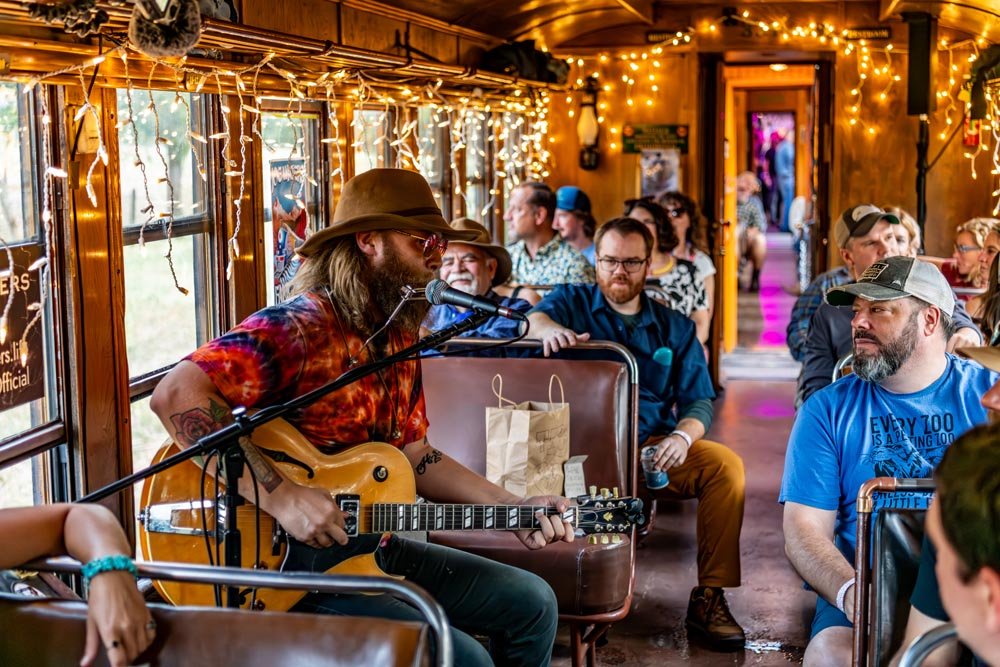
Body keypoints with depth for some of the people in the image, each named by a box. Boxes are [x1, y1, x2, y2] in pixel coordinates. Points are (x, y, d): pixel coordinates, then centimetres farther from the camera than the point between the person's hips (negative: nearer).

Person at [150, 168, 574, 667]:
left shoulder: (398, 340, 9)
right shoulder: (297, 328, -19)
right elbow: (176, 394, -30)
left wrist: (514, 509, 5)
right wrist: (280, 496, -32)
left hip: (371, 547, 9)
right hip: (285, 560, -9)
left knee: (531, 603, 12)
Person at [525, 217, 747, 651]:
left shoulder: (674, 327, 17)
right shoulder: (572, 302, 10)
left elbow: (699, 400, 9)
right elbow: (535, 317, -14)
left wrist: (683, 437, -14)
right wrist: (550, 330, -39)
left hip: (654, 449, 3)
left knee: (726, 464, -23)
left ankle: (709, 598, -15)